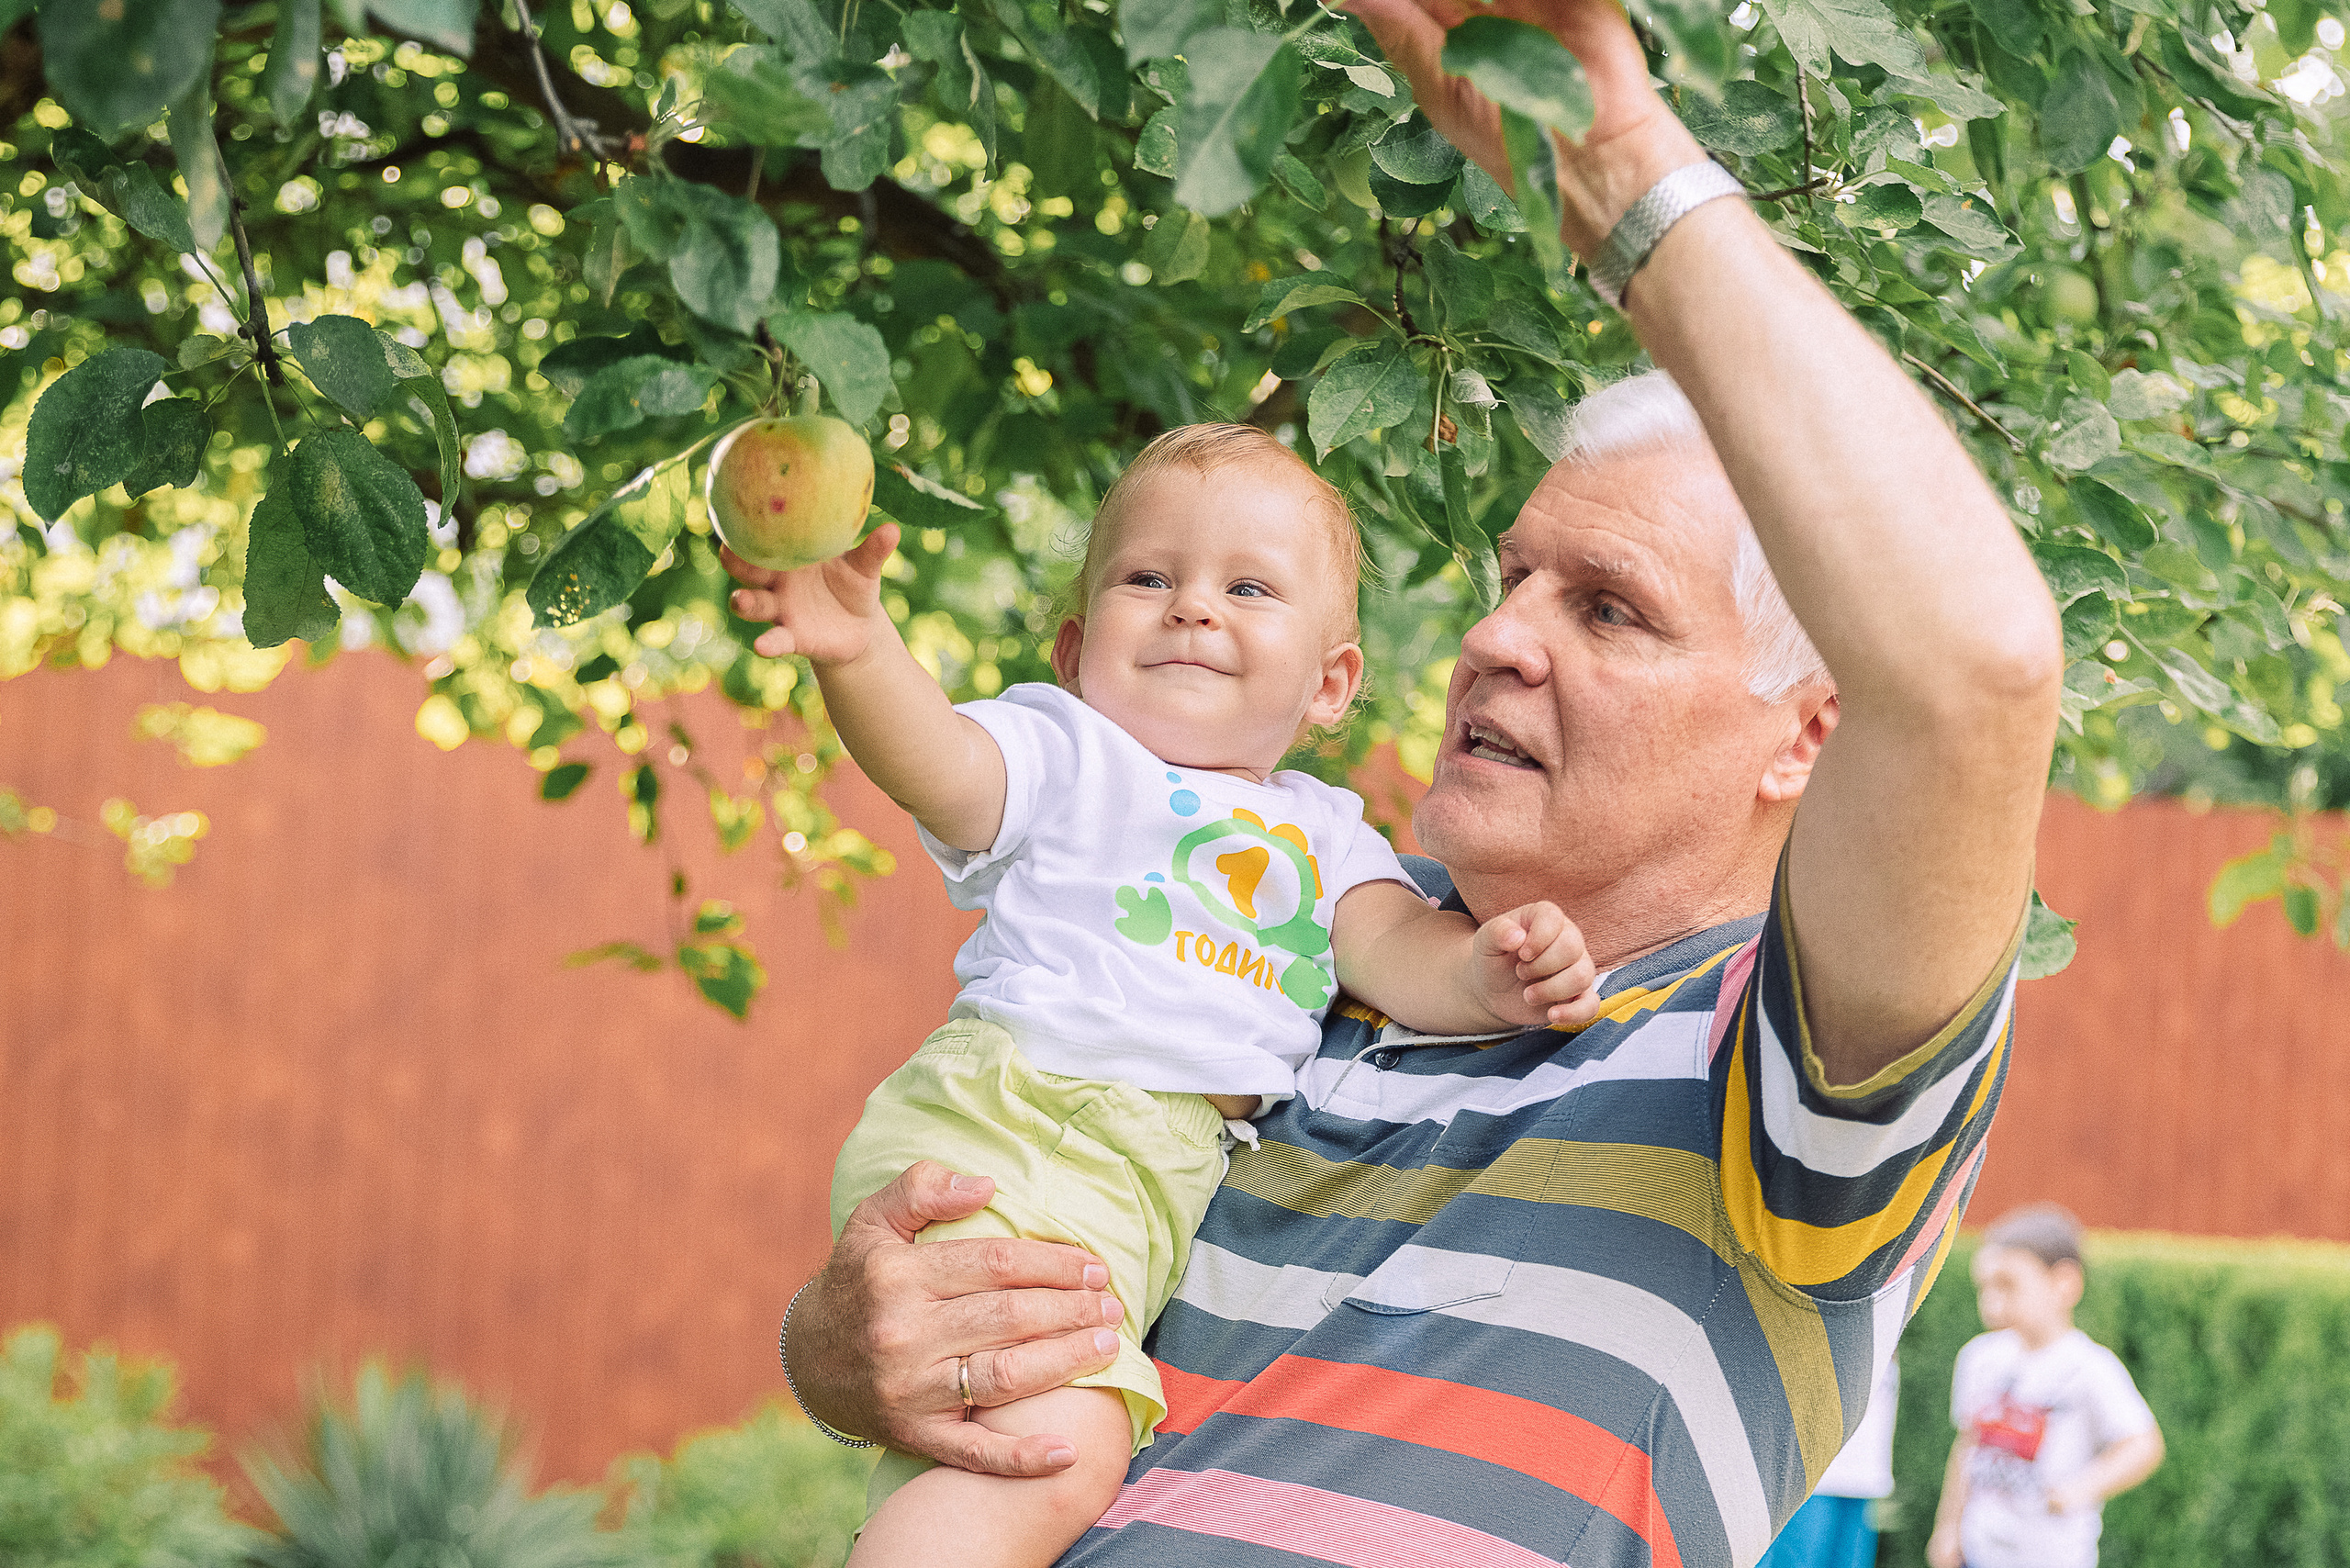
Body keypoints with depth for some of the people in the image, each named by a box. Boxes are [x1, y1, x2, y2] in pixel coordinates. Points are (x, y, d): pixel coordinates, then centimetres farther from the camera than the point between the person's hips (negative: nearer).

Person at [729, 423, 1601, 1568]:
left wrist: (1481, 974, -16)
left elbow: (1395, 948, 8)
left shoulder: (1322, 832, 24)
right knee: (1054, 1453, -25)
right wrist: (857, 651, -35)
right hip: (1000, 1136, -6)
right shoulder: (1065, 754, 7)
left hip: (1161, 1185, 6)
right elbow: (937, 762, -13)